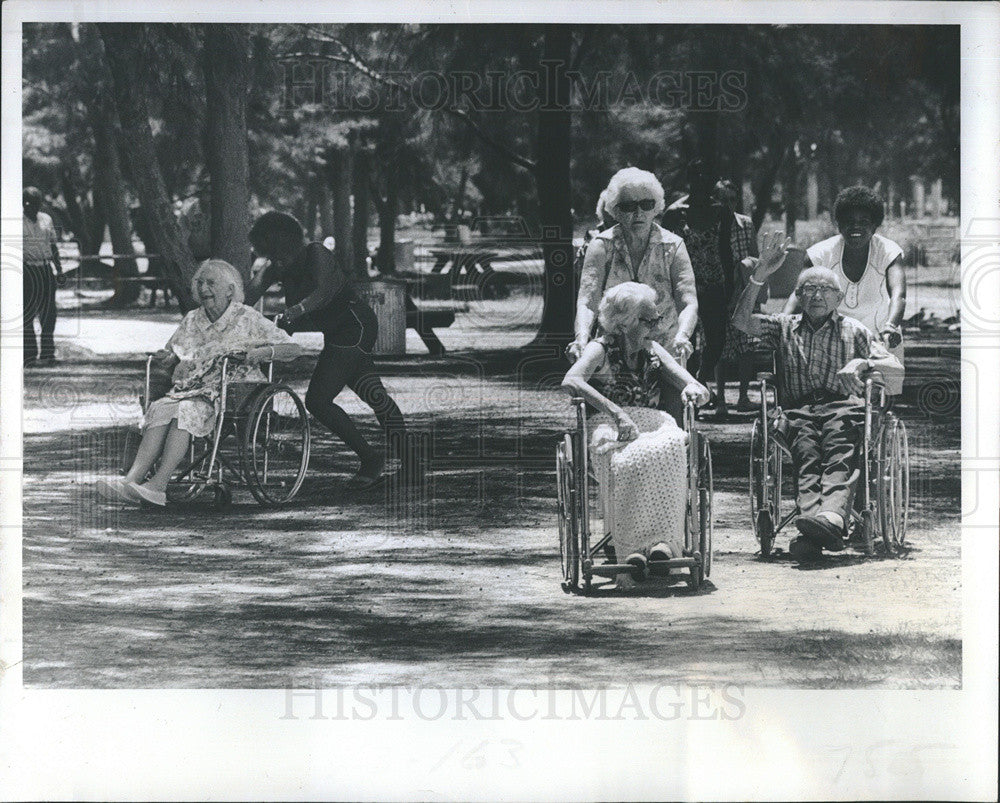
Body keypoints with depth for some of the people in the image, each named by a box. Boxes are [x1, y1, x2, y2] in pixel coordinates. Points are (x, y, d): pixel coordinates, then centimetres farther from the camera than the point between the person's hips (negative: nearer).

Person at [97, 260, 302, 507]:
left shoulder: (248, 319, 3)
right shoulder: (192, 320, 18)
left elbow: (294, 348, 0)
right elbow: (172, 354, 26)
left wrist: (263, 352, -19)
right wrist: (167, 359, 1)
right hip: (191, 388, 5)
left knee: (187, 409, -34)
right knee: (159, 409, -28)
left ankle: (158, 485, -45)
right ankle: (132, 479, -44)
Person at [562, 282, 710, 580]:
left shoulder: (653, 351, 19)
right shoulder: (601, 349, 3)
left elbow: (701, 393, 17)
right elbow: (570, 381, -18)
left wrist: (694, 389, -10)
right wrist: (616, 412, -27)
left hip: (652, 425, 4)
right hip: (610, 431, -4)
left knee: (672, 444, -35)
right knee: (632, 458, -41)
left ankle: (662, 539, -37)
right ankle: (633, 543, -35)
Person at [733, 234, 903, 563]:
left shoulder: (853, 330, 24)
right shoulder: (784, 327, 25)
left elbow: (896, 367, 16)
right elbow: (741, 320, 7)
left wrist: (863, 363, -4)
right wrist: (760, 275, -3)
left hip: (843, 407, 0)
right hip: (798, 410, 0)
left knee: (839, 452, -35)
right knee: (806, 453, -33)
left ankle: (831, 515, -63)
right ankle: (819, 528, -58)